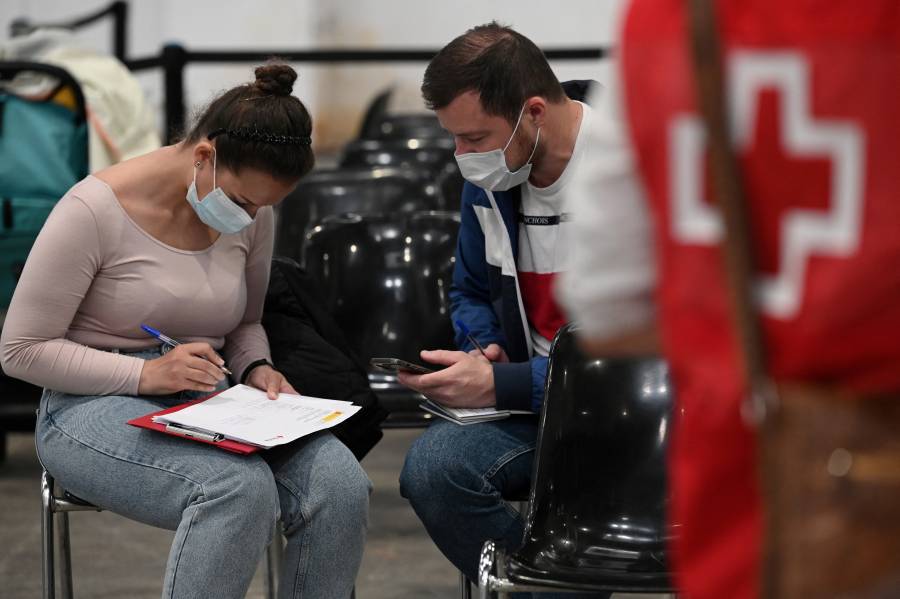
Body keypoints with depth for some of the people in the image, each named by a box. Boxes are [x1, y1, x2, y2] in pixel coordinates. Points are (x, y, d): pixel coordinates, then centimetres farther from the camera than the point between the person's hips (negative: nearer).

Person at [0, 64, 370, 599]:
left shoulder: (251, 215, 4)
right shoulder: (94, 209, -14)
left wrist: (257, 368, -3)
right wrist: (145, 375, -21)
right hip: (97, 407, -6)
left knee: (342, 486, -24)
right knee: (242, 488, -36)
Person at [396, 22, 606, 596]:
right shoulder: (491, 176, 5)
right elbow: (471, 291, 25)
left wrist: (502, 384, -21)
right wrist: (484, 351, 1)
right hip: (534, 395, 6)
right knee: (432, 467, -24)